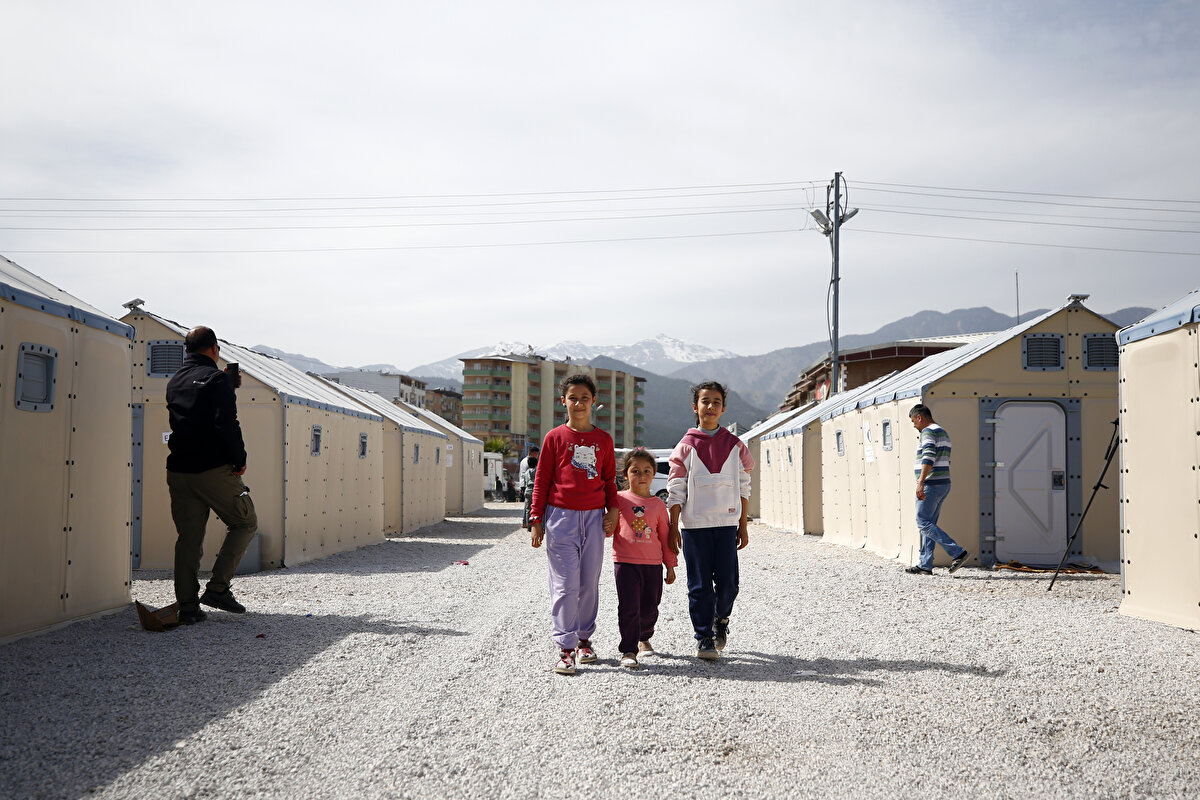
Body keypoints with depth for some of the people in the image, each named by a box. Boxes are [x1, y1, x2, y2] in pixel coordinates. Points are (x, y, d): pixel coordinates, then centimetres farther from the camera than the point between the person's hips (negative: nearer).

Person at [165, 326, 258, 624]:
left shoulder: (174, 382, 16)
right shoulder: (217, 378, -6)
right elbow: (226, 424, -17)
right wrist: (240, 459, -7)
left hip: (178, 470, 6)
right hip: (213, 469, -6)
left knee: (188, 538, 8)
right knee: (245, 523, 9)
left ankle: (187, 607, 7)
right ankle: (218, 587, -2)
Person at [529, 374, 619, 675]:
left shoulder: (603, 439, 9)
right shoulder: (555, 437, 2)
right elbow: (541, 480, 4)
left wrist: (612, 510, 4)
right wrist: (536, 520, 1)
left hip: (594, 516, 3)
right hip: (561, 515, -3)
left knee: (589, 583, 7)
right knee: (565, 584, -5)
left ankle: (584, 639, 21)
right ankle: (565, 649, -3)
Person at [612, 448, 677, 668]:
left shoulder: (658, 505, 9)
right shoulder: (619, 499, 2)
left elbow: (665, 536, 12)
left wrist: (670, 566, 13)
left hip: (653, 564, 3)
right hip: (625, 562, -3)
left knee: (650, 607, 10)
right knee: (628, 607, -9)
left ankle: (644, 638, 36)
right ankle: (628, 650, -1)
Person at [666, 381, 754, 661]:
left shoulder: (735, 446, 7)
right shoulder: (686, 446, 1)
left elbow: (743, 488, 10)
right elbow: (676, 491, 0)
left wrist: (743, 527, 7)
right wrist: (673, 528, -4)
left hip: (726, 523, 2)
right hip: (695, 525, -1)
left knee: (728, 583, 0)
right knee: (700, 585, 1)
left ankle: (721, 619, 29)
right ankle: (703, 638, 13)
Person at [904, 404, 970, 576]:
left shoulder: (929, 431, -11)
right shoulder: (943, 433, 21)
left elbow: (928, 459, -24)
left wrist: (920, 483, -29)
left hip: (931, 484, -10)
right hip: (943, 484, 10)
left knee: (924, 523, -8)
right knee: (928, 524, 10)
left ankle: (958, 552, -14)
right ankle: (925, 565, 8)